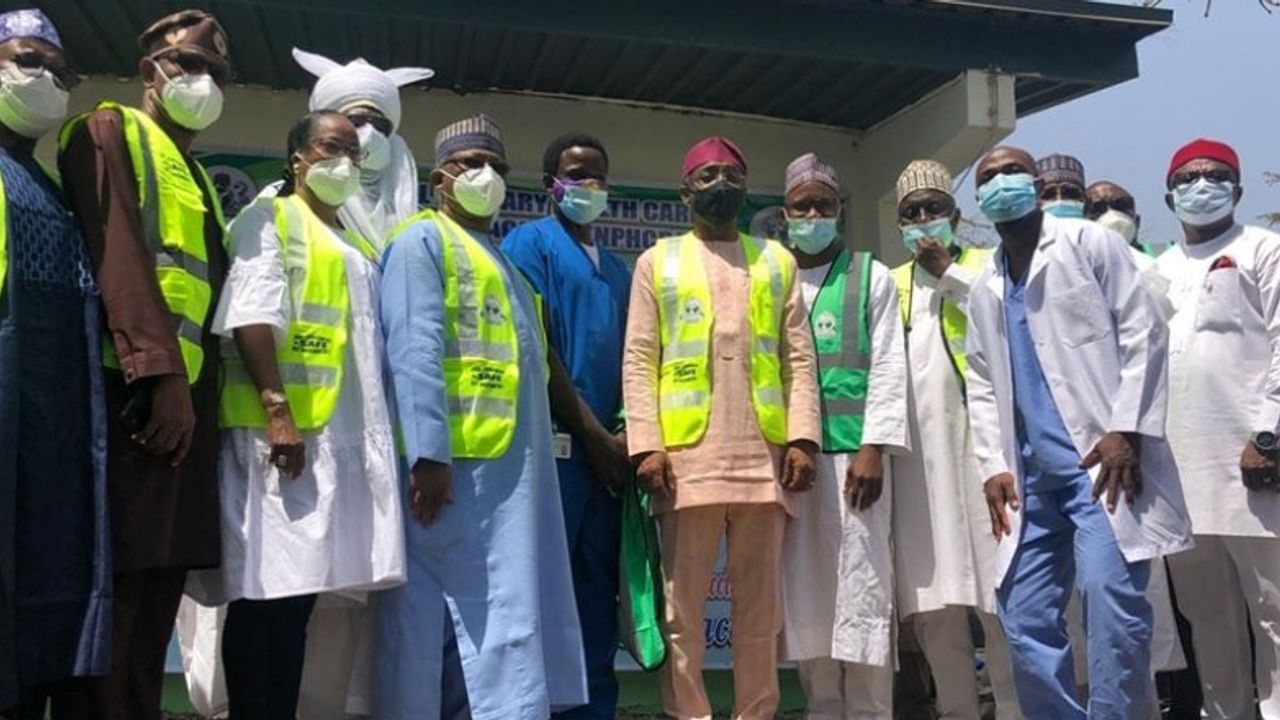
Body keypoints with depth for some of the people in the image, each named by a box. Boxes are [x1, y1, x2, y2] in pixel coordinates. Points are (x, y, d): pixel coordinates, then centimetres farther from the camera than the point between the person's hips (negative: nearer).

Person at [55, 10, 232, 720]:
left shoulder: (200, 182, 27)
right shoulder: (110, 130, 4)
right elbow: (118, 253, -11)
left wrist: (199, 389, 12)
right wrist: (160, 371, -21)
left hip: (188, 399, 8)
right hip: (131, 390, -8)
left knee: (156, 600, 7)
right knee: (115, 597, -9)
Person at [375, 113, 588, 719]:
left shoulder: (505, 264, 25)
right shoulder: (422, 241, 0)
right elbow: (415, 352, -13)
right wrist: (428, 452, -22)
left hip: (511, 468, 8)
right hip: (451, 464, -8)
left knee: (503, 620, 9)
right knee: (451, 620, -3)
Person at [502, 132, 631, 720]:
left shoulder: (616, 268, 21)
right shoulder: (530, 242, 1)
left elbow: (628, 357, 17)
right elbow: (534, 346, -9)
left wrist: (625, 437, -1)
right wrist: (594, 434, -10)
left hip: (608, 454, 6)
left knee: (597, 599, 10)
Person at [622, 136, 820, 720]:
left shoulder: (777, 261, 17)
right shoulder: (658, 262, 12)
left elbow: (799, 358, 10)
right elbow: (639, 362, 4)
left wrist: (802, 438, -3)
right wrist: (646, 445, -7)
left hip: (765, 456, 2)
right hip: (687, 456, -1)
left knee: (760, 608, 7)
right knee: (682, 608, 1)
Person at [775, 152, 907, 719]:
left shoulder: (871, 276, 8)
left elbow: (887, 367, 0)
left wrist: (873, 449, -9)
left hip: (851, 453, -2)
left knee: (860, 591, -3)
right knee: (805, 594, 6)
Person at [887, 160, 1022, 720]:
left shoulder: (986, 264, 12)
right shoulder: (891, 283, 21)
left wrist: (948, 272, -4)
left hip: (979, 437, -3)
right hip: (915, 450, 3)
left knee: (998, 588, -6)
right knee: (932, 594, 4)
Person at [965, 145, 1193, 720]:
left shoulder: (1087, 243, 6)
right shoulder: (983, 291, 20)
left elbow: (1143, 333, -3)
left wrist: (1125, 429, -13)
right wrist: (994, 465, 4)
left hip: (1102, 458, -5)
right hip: (1033, 475, 6)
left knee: (1110, 601, -16)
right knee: (1024, 619, 3)